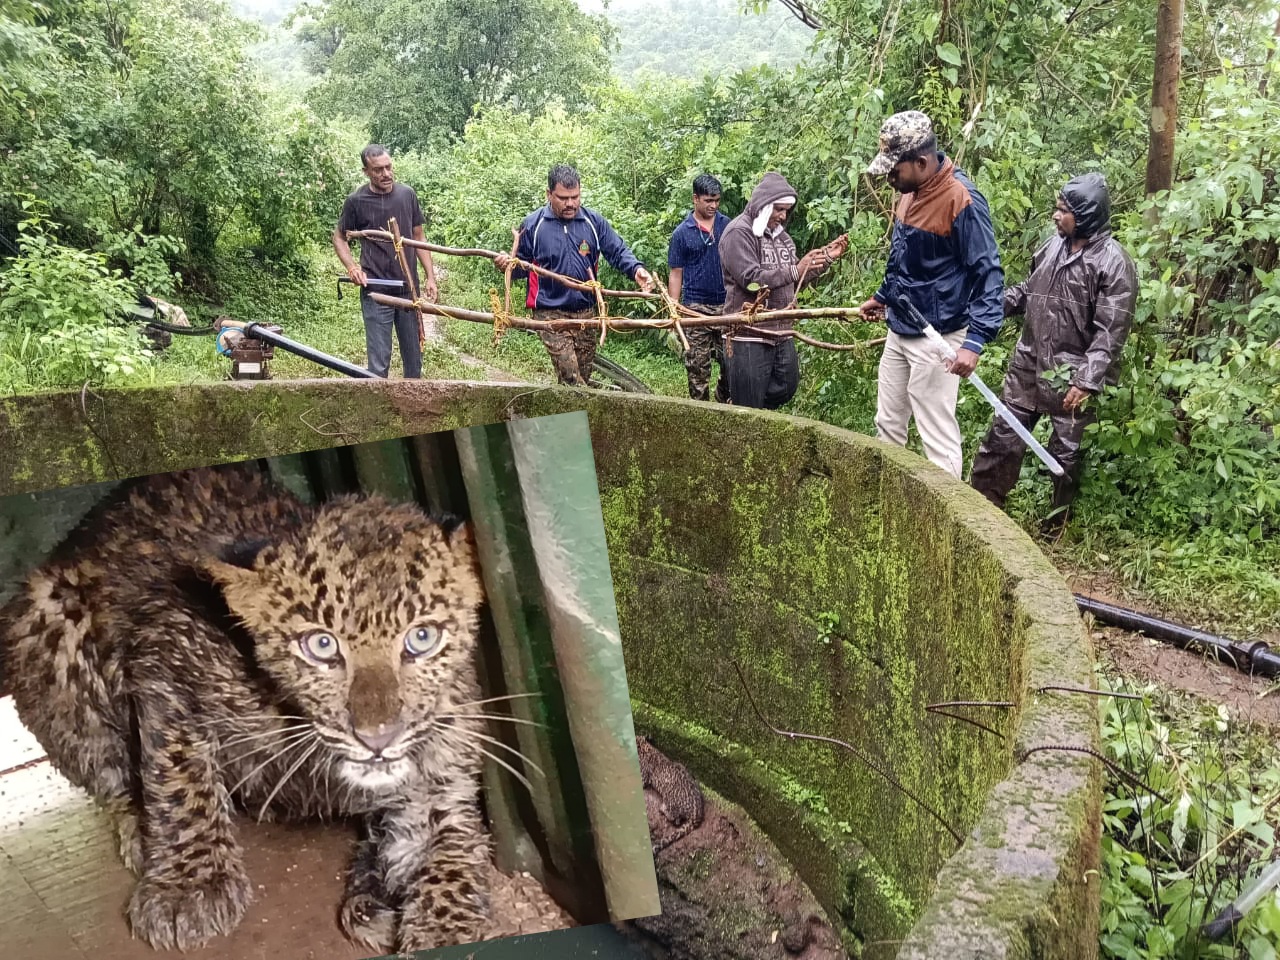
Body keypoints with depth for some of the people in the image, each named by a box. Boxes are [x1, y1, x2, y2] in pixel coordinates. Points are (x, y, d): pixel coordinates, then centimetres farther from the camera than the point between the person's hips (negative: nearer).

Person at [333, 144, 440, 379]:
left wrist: (430, 277, 5)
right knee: (379, 361, -2)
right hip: (376, 291, -3)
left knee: (414, 357, 12)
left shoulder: (407, 194, 3)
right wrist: (352, 267, -9)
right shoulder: (356, 201, -4)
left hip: (409, 289, 3)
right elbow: (339, 237, 8)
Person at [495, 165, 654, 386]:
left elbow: (618, 251, 2)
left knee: (584, 375, 13)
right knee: (571, 379, -17)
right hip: (551, 314, -3)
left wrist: (636, 269, -18)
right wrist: (508, 264, -16)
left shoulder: (594, 221, 3)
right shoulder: (532, 224, -1)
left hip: (586, 313, 4)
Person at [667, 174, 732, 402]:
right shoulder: (682, 233, 0)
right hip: (696, 308, -2)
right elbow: (676, 274, 2)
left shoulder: (728, 226, 4)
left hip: (726, 305, 2)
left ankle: (723, 400, 26)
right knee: (697, 366, 4)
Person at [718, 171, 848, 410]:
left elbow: (796, 282, 19)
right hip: (749, 338, -8)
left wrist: (827, 258, 9)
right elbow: (751, 279, -21)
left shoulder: (781, 235, 16)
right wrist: (796, 270, -22)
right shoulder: (739, 232, -9)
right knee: (748, 412, -1)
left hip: (782, 334, 8)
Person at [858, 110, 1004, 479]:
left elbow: (988, 274, -21)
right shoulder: (910, 192, 6)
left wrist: (975, 341, -29)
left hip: (936, 338, -9)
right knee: (887, 425, 16)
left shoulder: (961, 199, -20)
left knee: (937, 435, -3)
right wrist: (882, 297, 31)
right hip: (899, 331, 9)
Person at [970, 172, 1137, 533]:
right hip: (1028, 365, 6)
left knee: (1065, 453, 7)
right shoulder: (1054, 245, 6)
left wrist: (1086, 381, -24)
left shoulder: (1113, 263, -14)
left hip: (1071, 376, -6)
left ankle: (1055, 526, 23)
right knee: (1002, 438, 12)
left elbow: (1110, 331, -18)